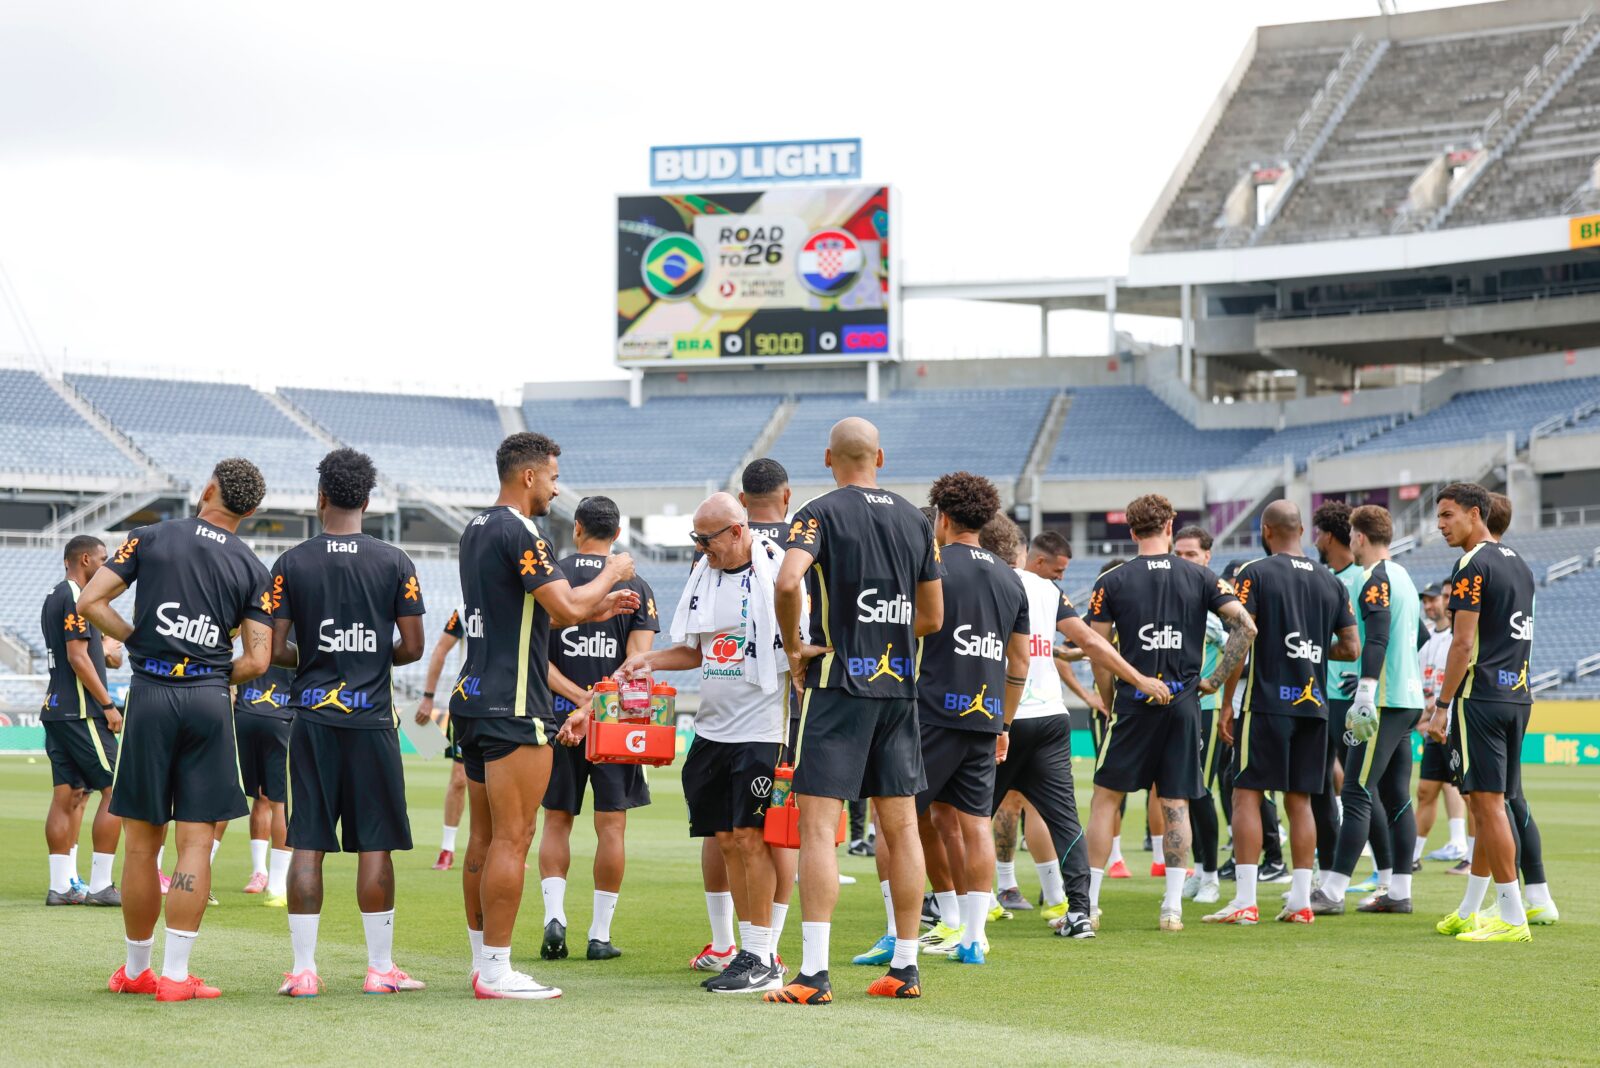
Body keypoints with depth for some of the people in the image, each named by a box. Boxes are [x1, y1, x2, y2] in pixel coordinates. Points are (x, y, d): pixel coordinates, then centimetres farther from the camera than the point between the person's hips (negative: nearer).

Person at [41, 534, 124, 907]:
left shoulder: (54, 597, 18)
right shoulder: (76, 597, -12)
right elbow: (77, 657, -17)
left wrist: (103, 650, 19)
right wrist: (109, 706, -15)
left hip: (56, 709, 10)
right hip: (80, 712, -10)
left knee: (68, 796, 8)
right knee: (115, 791, -6)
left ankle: (61, 885, 6)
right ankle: (99, 885, -7)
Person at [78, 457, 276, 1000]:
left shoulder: (150, 537, 5)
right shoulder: (251, 568, 6)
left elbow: (89, 602, -2)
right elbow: (257, 660, -1)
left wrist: (137, 639, 9)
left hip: (150, 694, 0)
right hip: (210, 700, 0)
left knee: (143, 842, 8)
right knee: (196, 842, 1)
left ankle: (135, 969, 18)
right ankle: (175, 974, -3)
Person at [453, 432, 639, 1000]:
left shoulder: (476, 529, 17)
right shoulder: (519, 533, -14)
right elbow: (567, 606, -21)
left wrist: (595, 610, 21)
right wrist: (611, 573, -3)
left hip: (472, 698, 10)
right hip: (513, 708, -10)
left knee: (485, 836, 12)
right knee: (512, 838, -7)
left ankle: (483, 963, 16)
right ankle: (496, 970, -7)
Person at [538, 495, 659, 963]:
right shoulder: (636, 588, 1)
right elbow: (639, 661, -10)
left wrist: (576, 696, -11)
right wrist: (599, 702, -16)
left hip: (558, 714, 1)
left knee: (557, 822, 12)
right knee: (611, 826, 4)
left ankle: (554, 915, -5)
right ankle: (600, 934, 5)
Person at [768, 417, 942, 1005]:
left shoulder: (823, 512, -6)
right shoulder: (915, 519, 10)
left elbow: (788, 582, -24)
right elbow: (932, 617, 14)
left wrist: (793, 647, -10)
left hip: (838, 681, -5)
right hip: (899, 684, 5)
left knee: (818, 824, -7)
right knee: (900, 827, 10)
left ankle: (814, 973, -15)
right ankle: (905, 967, 14)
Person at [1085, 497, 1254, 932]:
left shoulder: (1112, 582, -1)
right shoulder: (1200, 578, 4)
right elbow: (1245, 627, -3)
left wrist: (1110, 701, 9)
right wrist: (1216, 679, 3)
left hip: (1134, 703, -2)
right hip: (1184, 702, 2)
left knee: (1105, 798, 6)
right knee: (1176, 805, 7)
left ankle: (1087, 904, 4)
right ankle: (1173, 906, 2)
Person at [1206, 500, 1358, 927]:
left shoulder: (1254, 574, -5)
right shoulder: (1331, 582, 10)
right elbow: (1352, 648, 10)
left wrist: (1226, 705, -5)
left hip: (1267, 703, -5)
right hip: (1313, 704, 5)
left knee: (1247, 795, -1)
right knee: (1299, 800, 10)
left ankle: (1245, 901, -7)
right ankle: (1300, 900, 8)